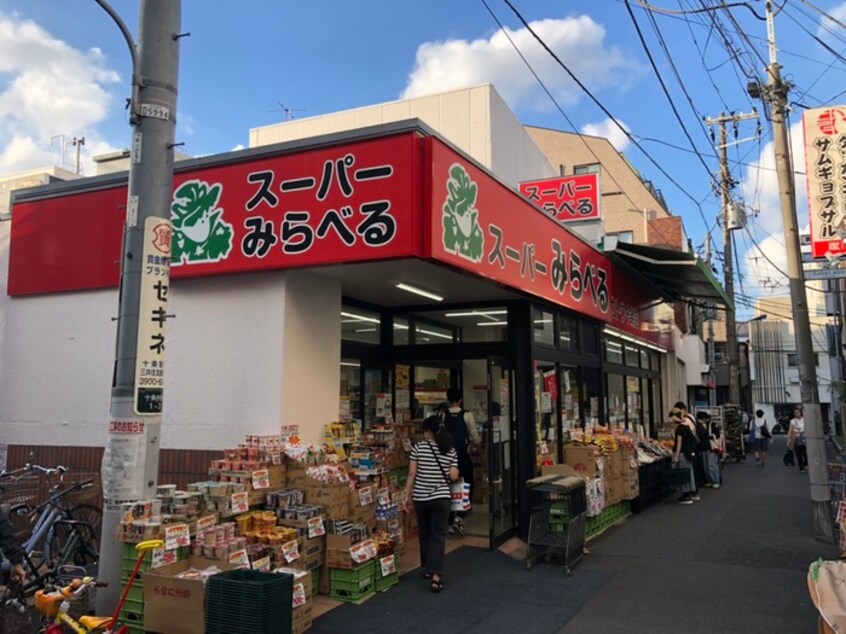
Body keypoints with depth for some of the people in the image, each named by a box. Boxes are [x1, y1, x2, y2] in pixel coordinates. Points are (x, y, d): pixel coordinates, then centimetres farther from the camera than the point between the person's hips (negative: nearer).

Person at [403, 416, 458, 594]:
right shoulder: (451, 451, -1)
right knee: (438, 536, 1)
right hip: (441, 498, 0)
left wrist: (407, 495, 2)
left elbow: (412, 474, -6)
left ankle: (428, 569, 32)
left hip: (421, 497, 0)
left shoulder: (418, 448, -5)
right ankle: (436, 576, -8)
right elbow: (453, 476, -3)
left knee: (424, 534, 18)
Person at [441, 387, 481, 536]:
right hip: (464, 457, -2)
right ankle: (459, 517, -6)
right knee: (467, 487, 13)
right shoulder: (467, 415, -7)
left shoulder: (442, 415, -3)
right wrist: (475, 447, 16)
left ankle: (450, 524, 15)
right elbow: (475, 437, -5)